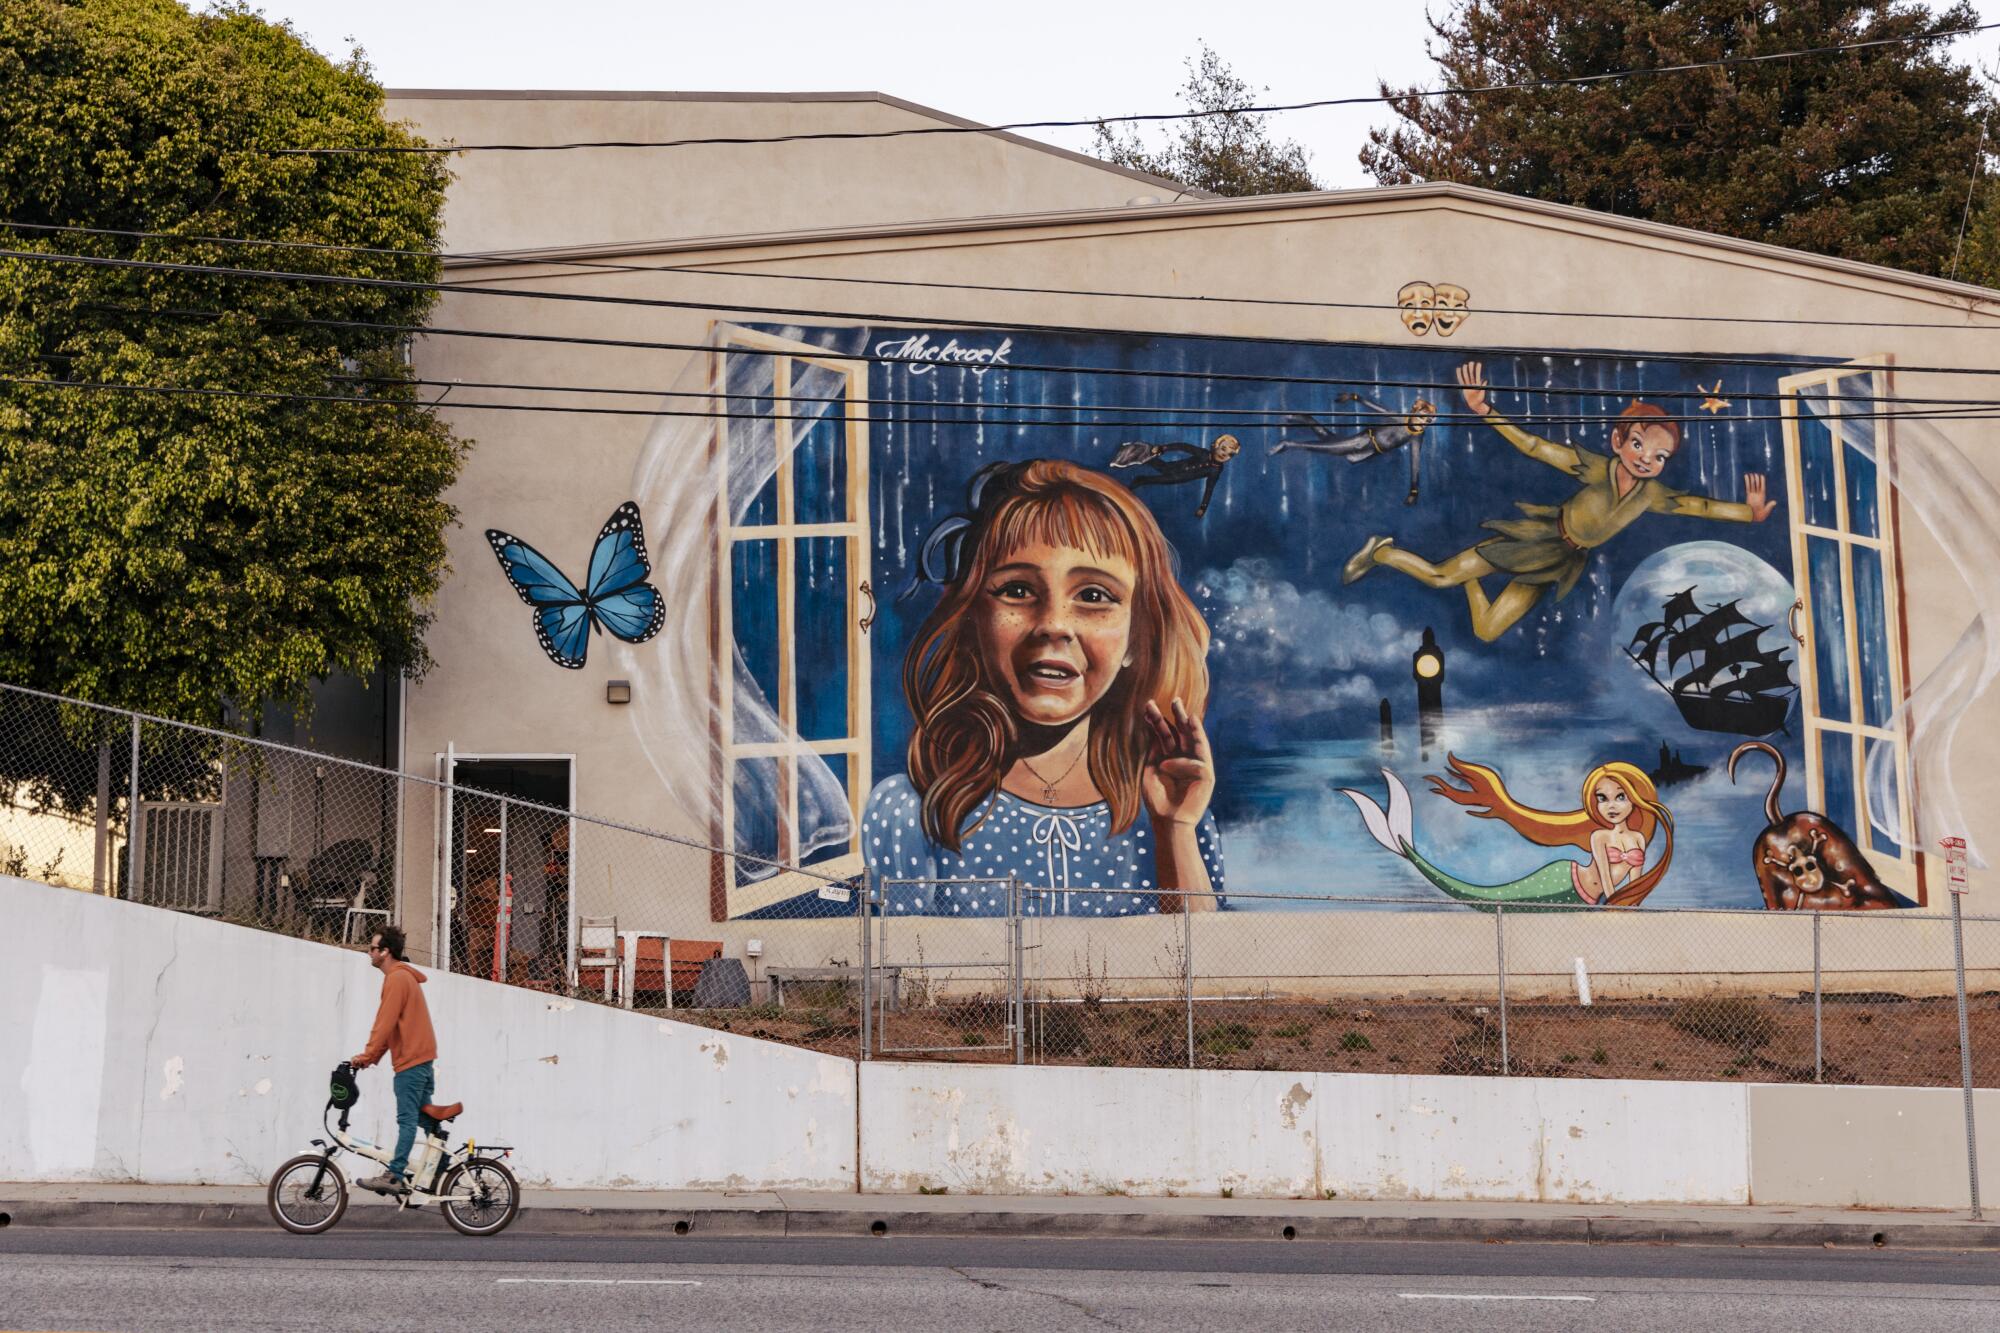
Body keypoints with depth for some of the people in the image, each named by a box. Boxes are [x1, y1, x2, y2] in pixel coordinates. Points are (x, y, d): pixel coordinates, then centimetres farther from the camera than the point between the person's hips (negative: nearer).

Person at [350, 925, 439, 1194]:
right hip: (423, 1058, 10)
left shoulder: (397, 979, -13)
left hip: (410, 1060, -10)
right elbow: (391, 1025, 20)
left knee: (407, 1120, -11)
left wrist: (368, 1055, -11)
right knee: (427, 1119, 11)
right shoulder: (405, 976, 19)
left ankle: (394, 1176, -12)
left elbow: (385, 1023, -17)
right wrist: (371, 1056, 15)